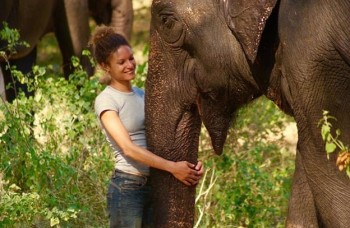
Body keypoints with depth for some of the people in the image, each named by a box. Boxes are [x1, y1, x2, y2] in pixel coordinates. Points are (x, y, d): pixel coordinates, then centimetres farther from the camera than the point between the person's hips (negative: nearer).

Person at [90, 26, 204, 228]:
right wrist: (172, 167, -23)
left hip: (155, 186, 6)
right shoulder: (106, 101, -8)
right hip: (127, 187, -6)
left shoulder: (142, 95, 13)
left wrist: (191, 163, -10)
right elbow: (128, 148, -17)